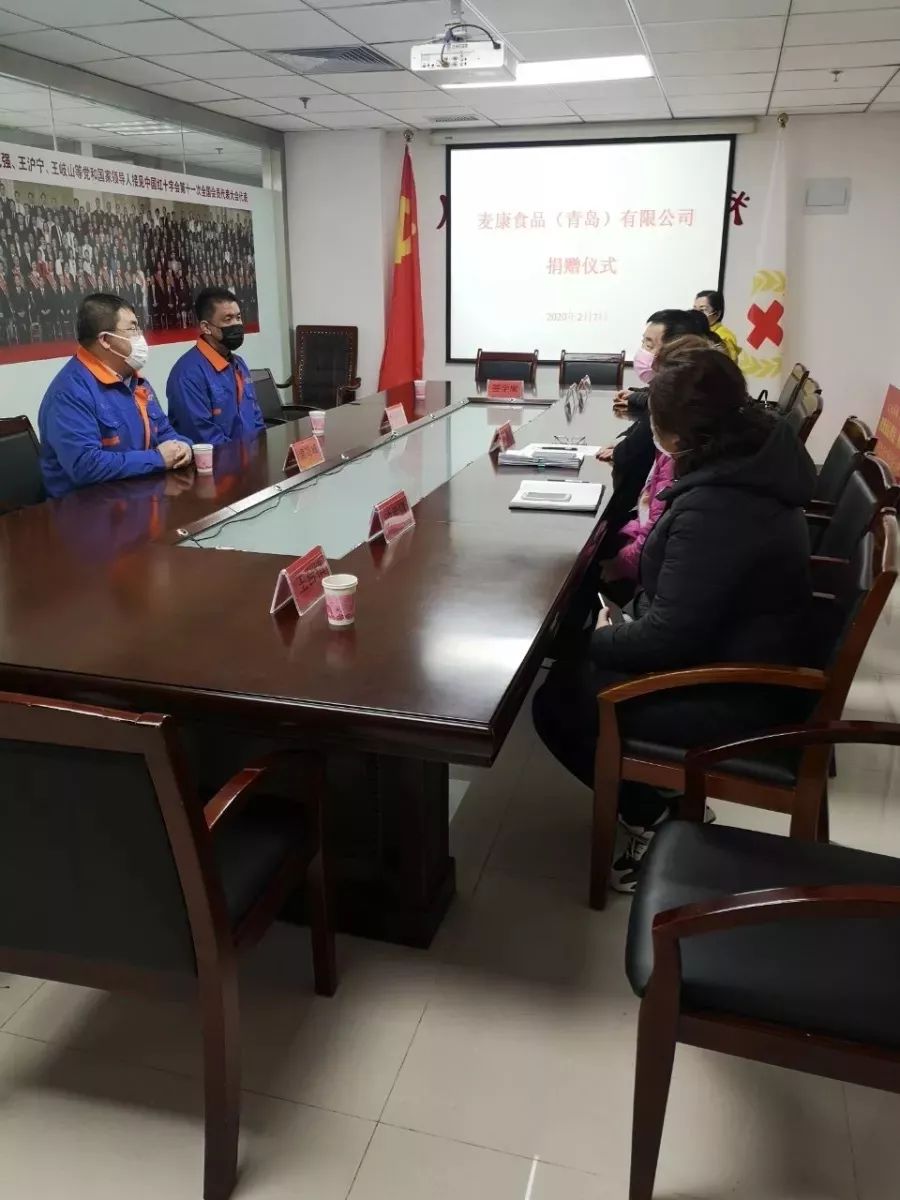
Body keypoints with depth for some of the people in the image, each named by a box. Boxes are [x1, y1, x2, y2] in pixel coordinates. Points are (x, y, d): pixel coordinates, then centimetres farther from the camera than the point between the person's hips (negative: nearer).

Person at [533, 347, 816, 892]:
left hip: (740, 698, -10)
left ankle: (652, 822, 7)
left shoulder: (713, 509, -31)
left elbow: (667, 637, -27)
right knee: (573, 667, 14)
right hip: (751, 659, 10)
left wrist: (601, 638, -10)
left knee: (556, 703, -5)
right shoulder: (755, 459, 0)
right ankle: (659, 806, 18)